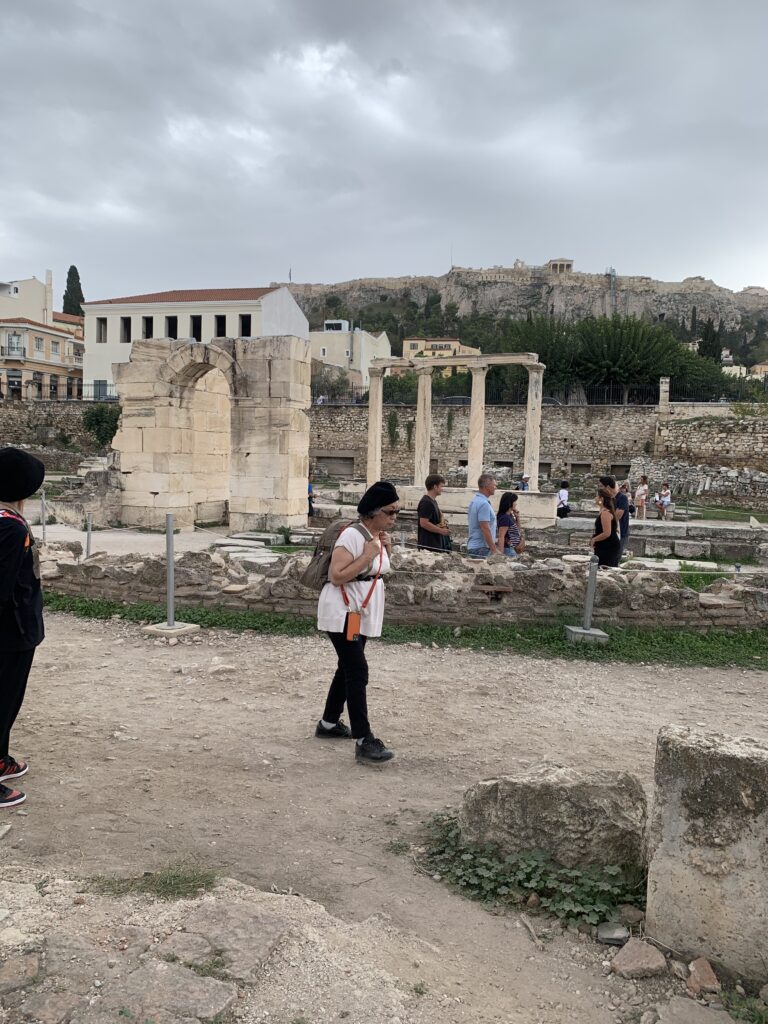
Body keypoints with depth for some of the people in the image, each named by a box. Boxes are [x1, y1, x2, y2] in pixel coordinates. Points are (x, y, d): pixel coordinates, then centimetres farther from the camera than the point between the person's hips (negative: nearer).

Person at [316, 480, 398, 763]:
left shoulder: (378, 537, 7)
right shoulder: (352, 535, -20)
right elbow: (336, 577, -25)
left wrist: (386, 552, 1)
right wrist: (368, 555, -26)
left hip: (361, 613, 9)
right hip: (343, 614, -9)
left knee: (348, 669, 17)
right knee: (358, 673, -11)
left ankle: (329, 724, 33)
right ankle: (364, 741, -9)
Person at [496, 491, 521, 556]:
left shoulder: (510, 516, 9)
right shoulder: (505, 518, -18)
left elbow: (517, 529, 24)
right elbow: (501, 537, -22)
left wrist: (517, 517, 9)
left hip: (511, 548, 10)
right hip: (507, 548, -10)